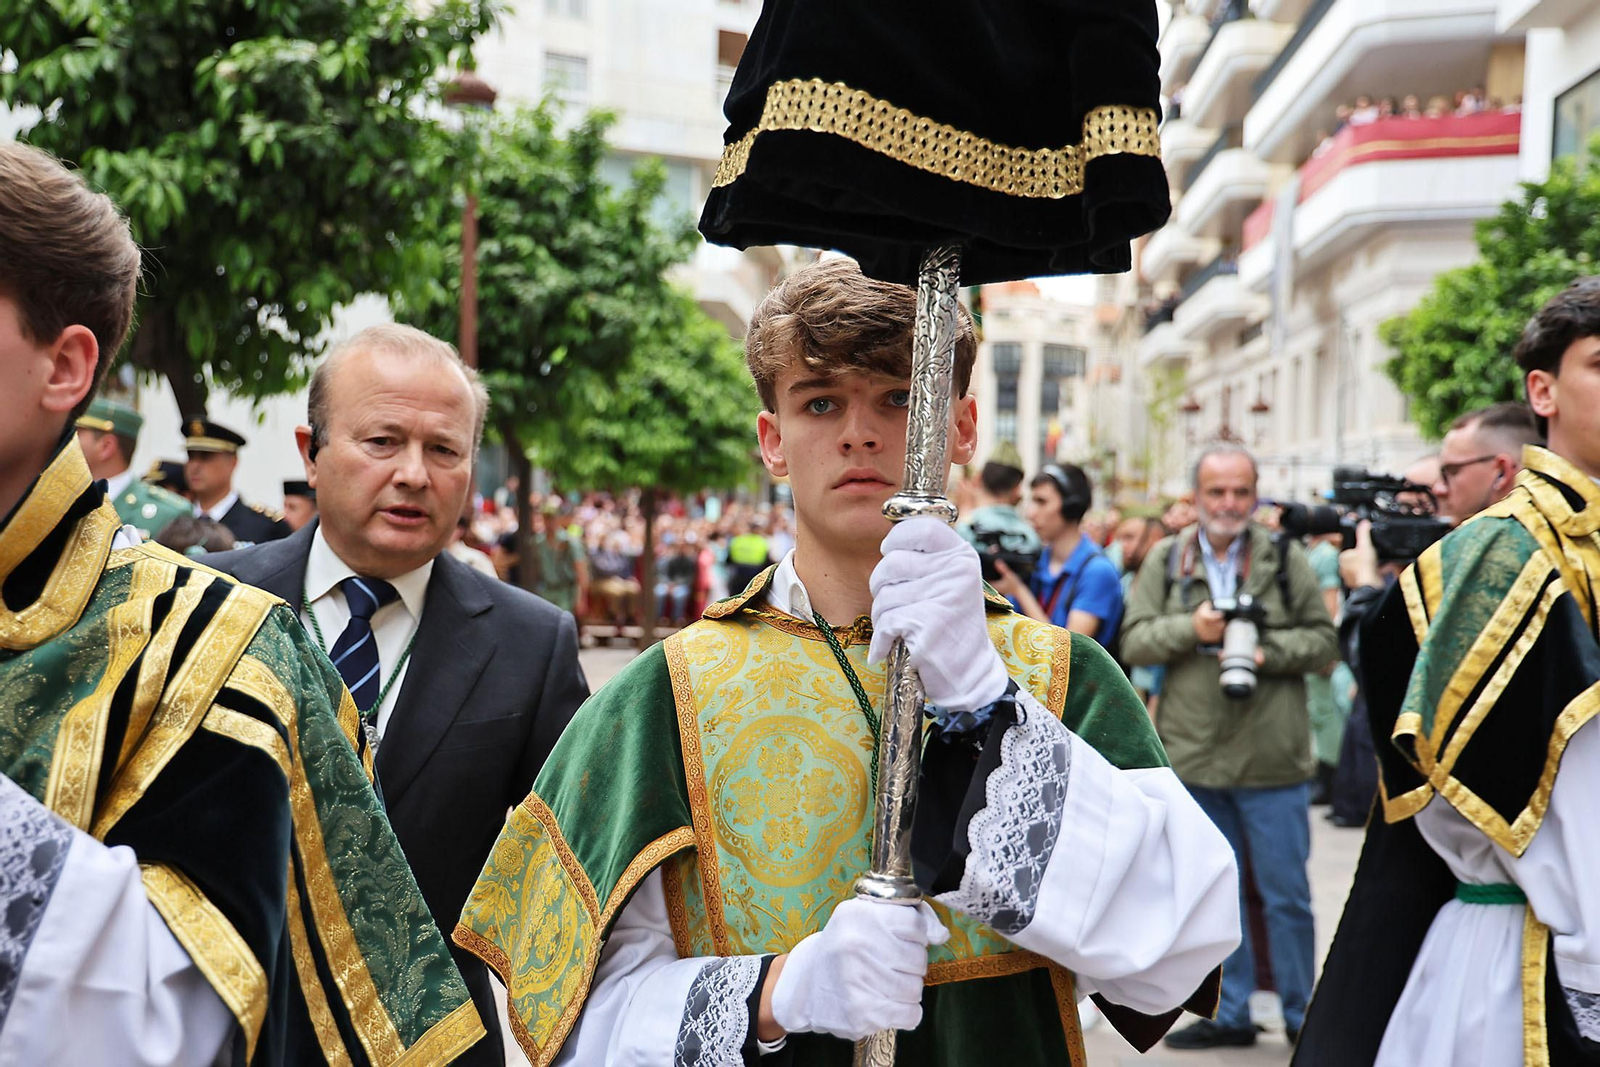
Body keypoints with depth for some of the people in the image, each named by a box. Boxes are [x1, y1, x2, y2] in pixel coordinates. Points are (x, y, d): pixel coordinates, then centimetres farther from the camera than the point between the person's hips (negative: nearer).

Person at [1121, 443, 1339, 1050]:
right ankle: (1231, 1014, 24)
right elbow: (1135, 642, 2)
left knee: (1286, 895, 4)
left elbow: (1322, 640, 1)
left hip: (1272, 758, -2)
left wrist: (1268, 651, -16)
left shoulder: (1287, 560, 2)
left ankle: (1300, 1015, 20)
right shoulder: (1165, 561, 7)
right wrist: (1190, 628, -14)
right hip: (1194, 753, 2)